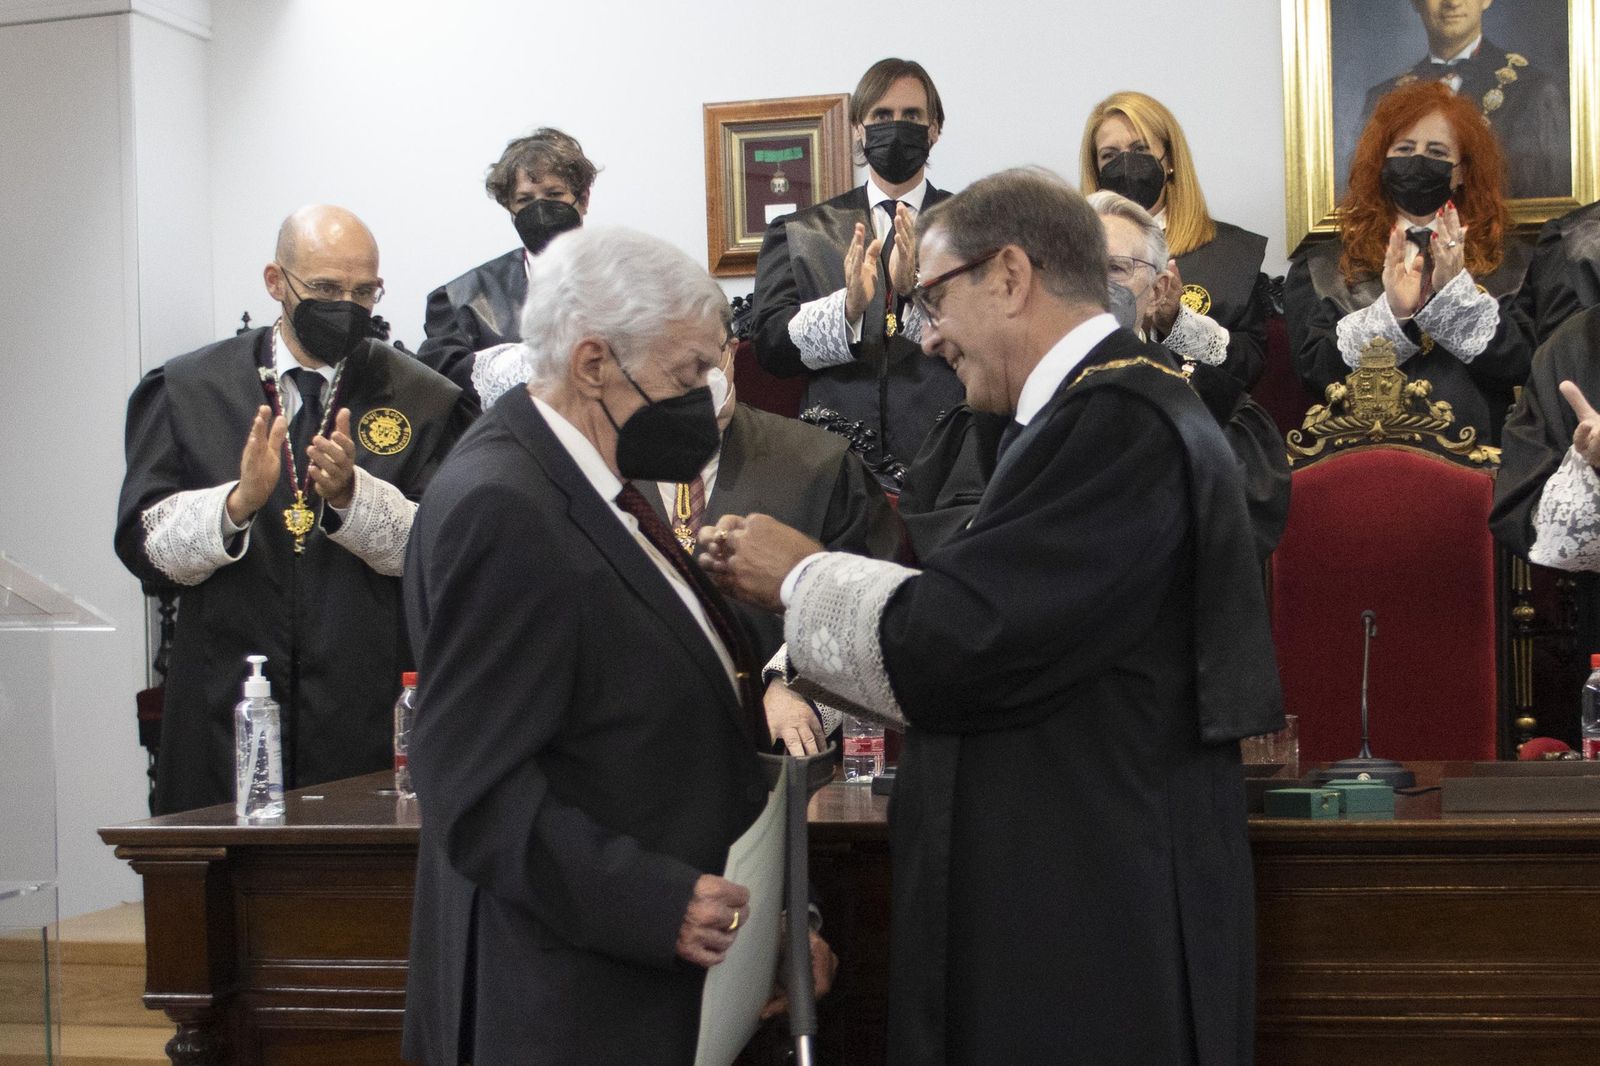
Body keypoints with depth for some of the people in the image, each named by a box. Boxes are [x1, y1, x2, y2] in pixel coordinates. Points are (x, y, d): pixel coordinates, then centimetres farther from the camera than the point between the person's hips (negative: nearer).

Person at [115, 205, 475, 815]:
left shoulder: (424, 402, 6)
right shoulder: (188, 390, 8)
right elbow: (143, 547, 1)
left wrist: (351, 494, -18)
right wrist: (238, 501, -17)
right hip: (224, 714, 1)